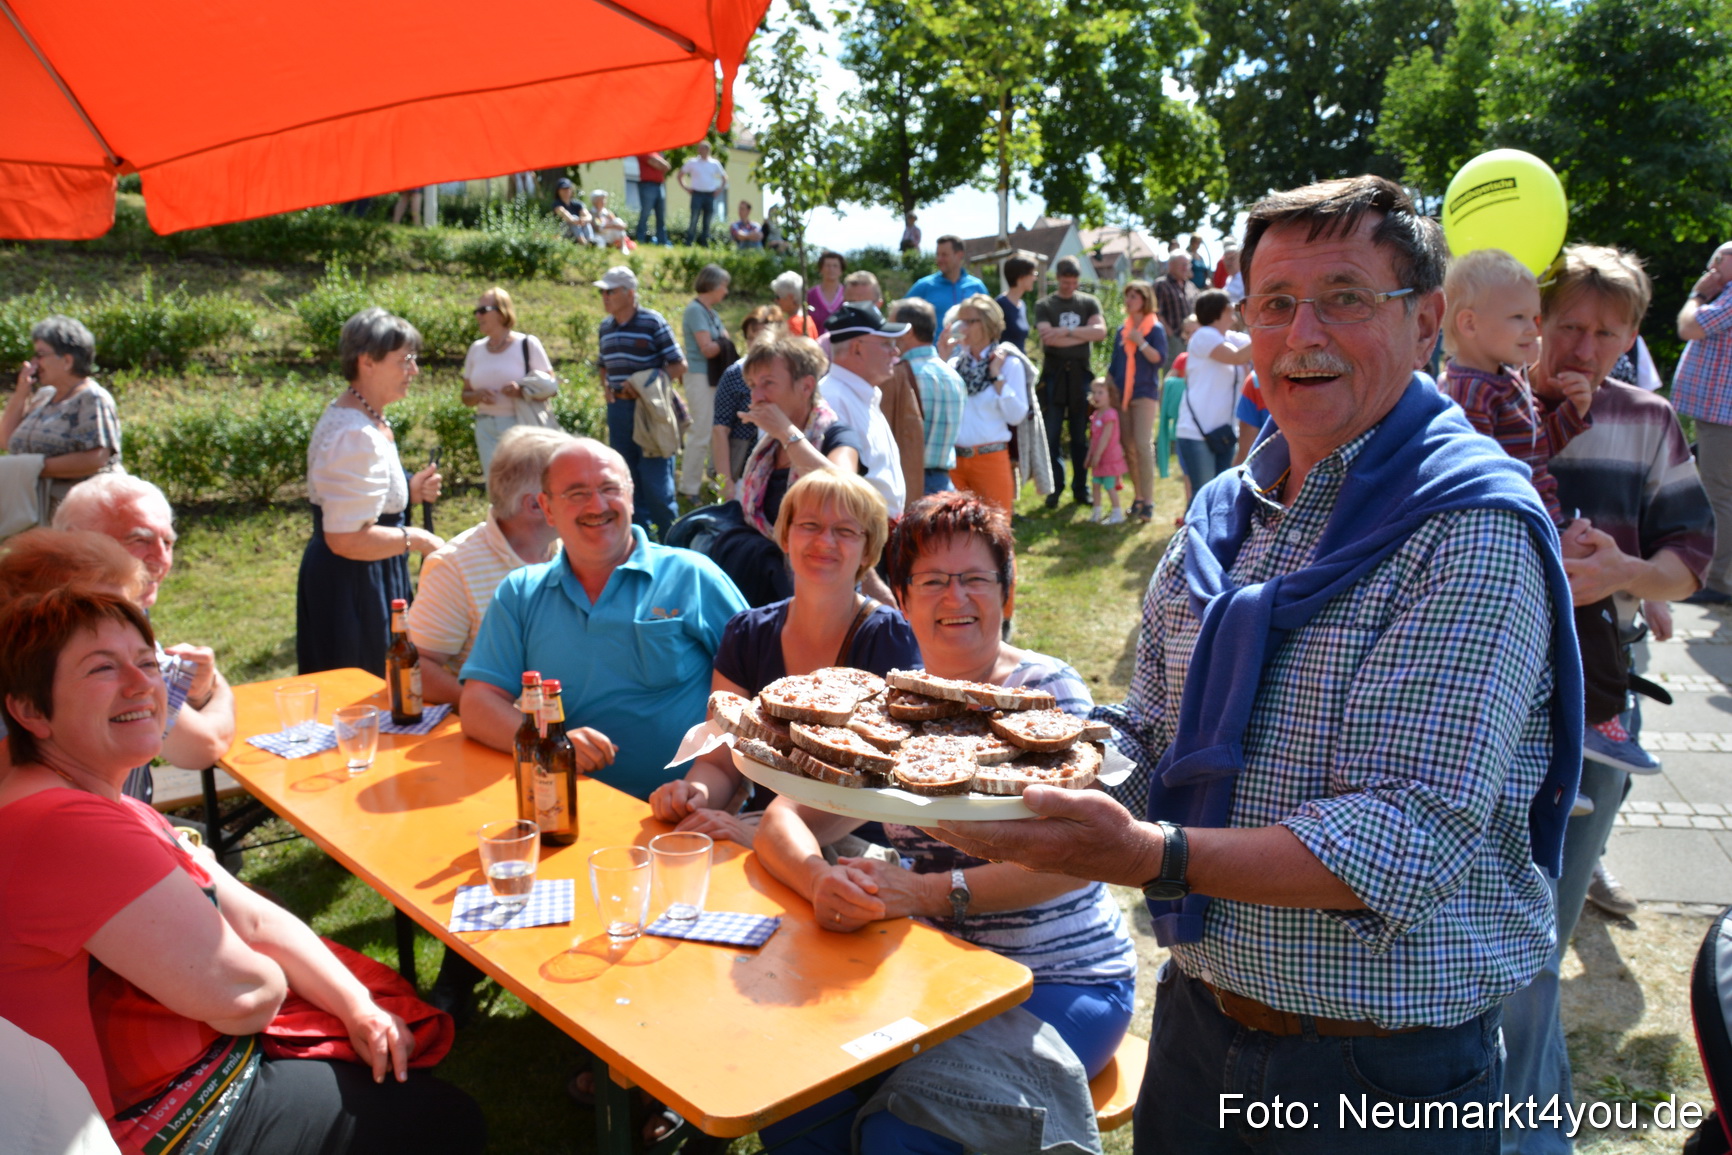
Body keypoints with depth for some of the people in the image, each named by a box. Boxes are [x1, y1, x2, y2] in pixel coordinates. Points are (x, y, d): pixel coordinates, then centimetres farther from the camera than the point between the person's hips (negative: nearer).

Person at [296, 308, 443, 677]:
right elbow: (347, 538, -27)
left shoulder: (367, 418, 9)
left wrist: (409, 490, 7)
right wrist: (415, 539, -16)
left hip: (364, 580, 10)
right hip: (350, 588, -10)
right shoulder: (354, 436, -24)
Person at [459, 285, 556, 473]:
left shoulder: (528, 344, -2)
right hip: (487, 430, 4)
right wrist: (478, 395, -8)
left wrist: (522, 391, -21)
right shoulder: (476, 349, 12)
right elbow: (465, 396, 15)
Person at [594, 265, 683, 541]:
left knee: (656, 482, -5)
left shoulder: (652, 322, -7)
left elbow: (679, 365, -7)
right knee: (627, 481, 12)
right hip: (618, 408, 6)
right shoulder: (606, 326, 11)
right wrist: (605, 385, 3)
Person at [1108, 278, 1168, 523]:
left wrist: (1140, 342, -18)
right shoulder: (1123, 329, 13)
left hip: (1145, 394, -5)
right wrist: (1110, 389, 11)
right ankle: (1138, 497, 15)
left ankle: (1148, 501, -12)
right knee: (1129, 447, 6)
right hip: (1123, 395, 5)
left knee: (1143, 445, -14)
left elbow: (1160, 360, -12)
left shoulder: (1156, 328, -2)